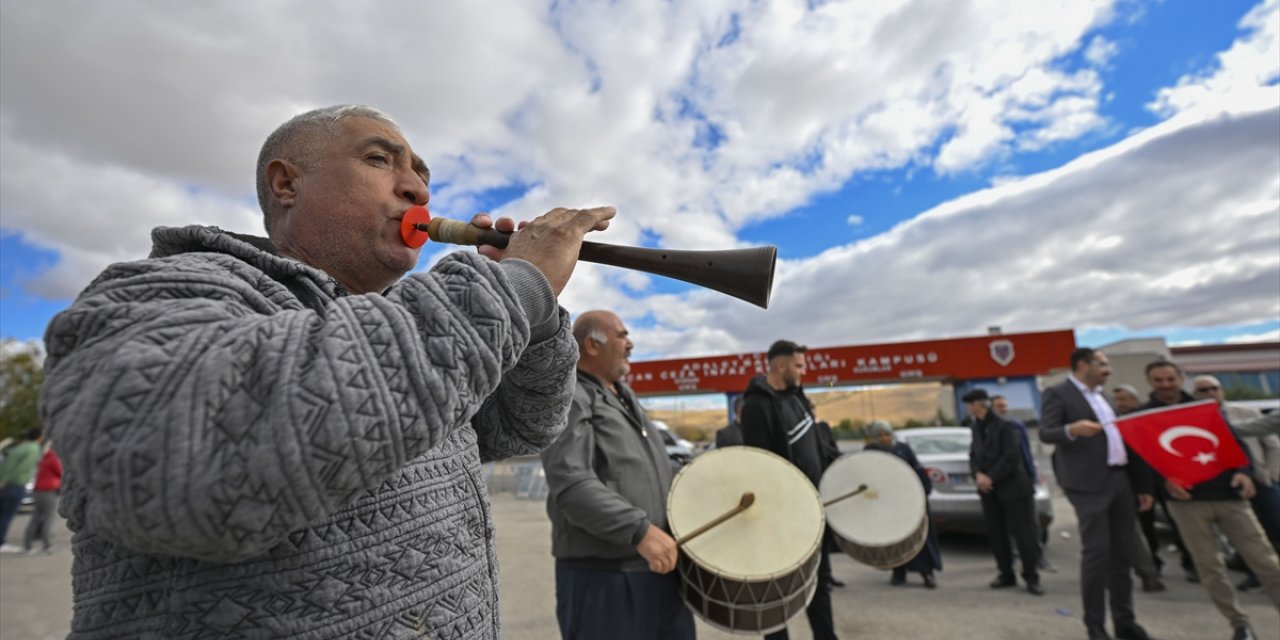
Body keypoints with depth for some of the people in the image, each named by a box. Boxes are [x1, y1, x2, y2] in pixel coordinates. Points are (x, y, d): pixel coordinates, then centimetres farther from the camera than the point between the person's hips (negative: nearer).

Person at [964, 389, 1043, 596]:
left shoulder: (1004, 426, -11)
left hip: (1012, 488, -6)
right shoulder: (977, 427, 10)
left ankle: (1031, 577, 11)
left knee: (1023, 533, -1)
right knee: (995, 534, 9)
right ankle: (1006, 574, 20)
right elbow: (973, 455, 11)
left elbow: (1011, 458, -16)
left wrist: (991, 478, -15)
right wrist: (978, 474, -8)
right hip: (989, 490, 7)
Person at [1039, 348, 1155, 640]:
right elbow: (1045, 433, -16)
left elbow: (1118, 438, 21)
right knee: (1096, 551, -6)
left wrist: (1142, 485, 19)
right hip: (1089, 483, -8)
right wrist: (1072, 429, -37)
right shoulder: (1057, 393, -6)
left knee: (1123, 551, 11)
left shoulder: (1102, 396, 20)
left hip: (1120, 480, 8)